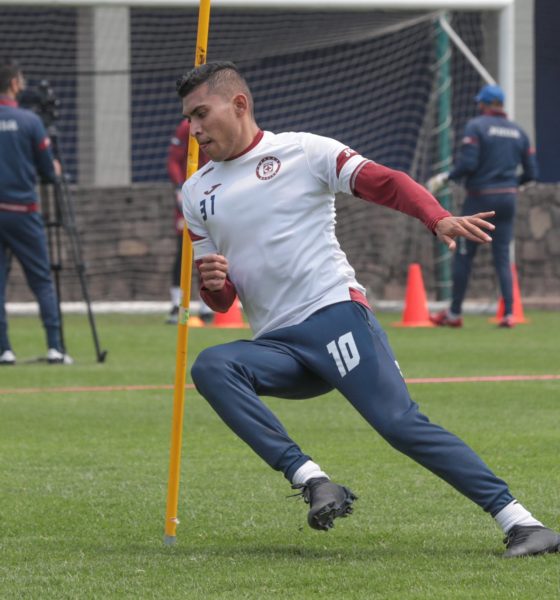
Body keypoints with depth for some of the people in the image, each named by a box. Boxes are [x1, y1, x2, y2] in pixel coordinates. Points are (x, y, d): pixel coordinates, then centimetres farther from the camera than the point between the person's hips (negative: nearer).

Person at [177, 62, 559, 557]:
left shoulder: (302, 151, 5)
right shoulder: (197, 194, 19)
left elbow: (384, 182, -7)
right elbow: (221, 301, 22)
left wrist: (438, 220, -26)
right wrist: (213, 284, -4)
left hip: (334, 313, -5)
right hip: (275, 346, 5)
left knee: (400, 423, -20)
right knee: (210, 367, -25)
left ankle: (519, 521, -15)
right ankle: (312, 482, -31)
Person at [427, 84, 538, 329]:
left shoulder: (476, 126, -7)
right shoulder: (518, 132, 9)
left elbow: (467, 164, -18)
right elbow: (531, 172, 8)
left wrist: (445, 178, -3)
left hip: (480, 198, -5)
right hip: (507, 198, 5)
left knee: (464, 254, 5)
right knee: (502, 256, 7)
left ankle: (454, 313, 11)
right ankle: (509, 314, -4)